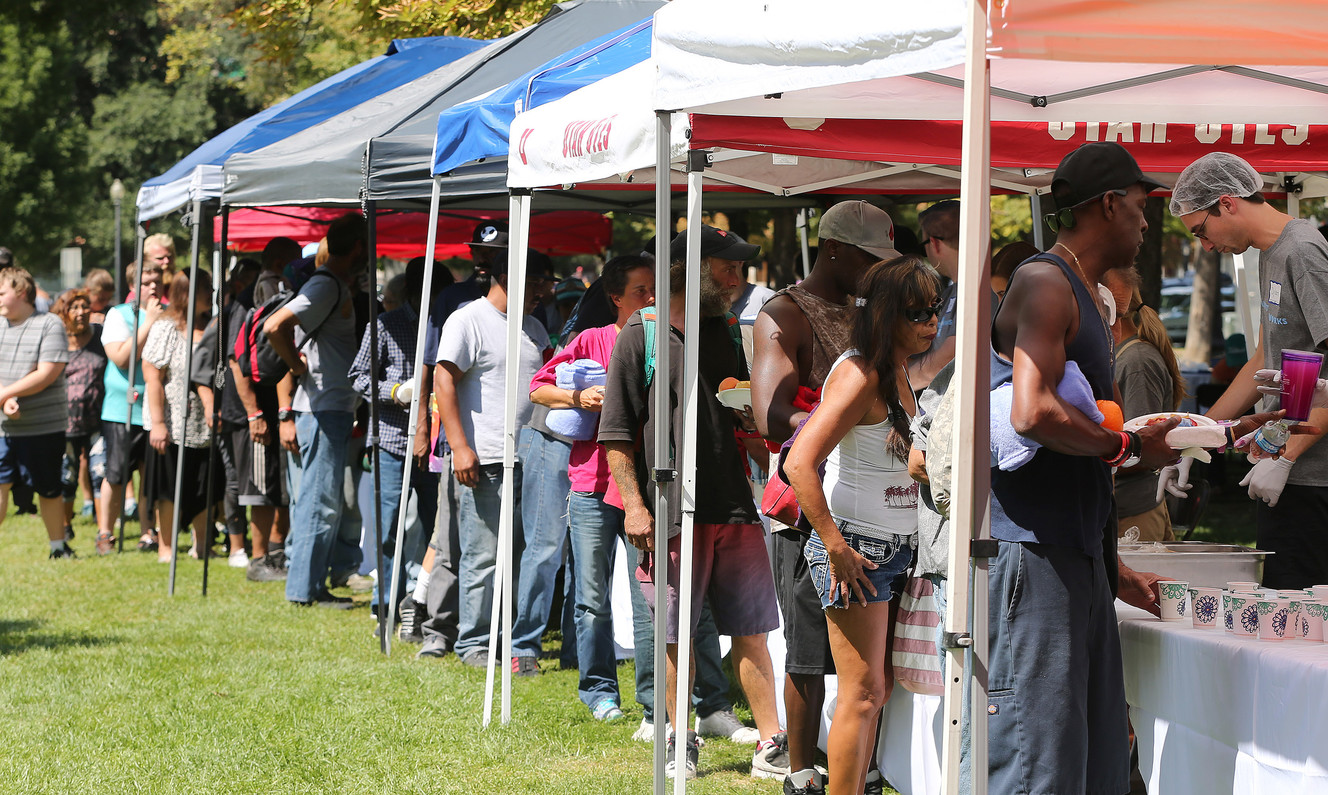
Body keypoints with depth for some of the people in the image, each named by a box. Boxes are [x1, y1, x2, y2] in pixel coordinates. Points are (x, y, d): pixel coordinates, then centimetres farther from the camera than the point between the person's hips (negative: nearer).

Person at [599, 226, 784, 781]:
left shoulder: (725, 334, 15)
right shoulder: (639, 337, -1)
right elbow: (617, 433, -4)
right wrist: (633, 504, -10)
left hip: (735, 507, 4)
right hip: (673, 512, -4)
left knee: (751, 632, 3)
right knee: (676, 635, 4)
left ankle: (771, 747, 5)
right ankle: (680, 743, 18)